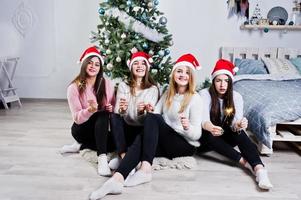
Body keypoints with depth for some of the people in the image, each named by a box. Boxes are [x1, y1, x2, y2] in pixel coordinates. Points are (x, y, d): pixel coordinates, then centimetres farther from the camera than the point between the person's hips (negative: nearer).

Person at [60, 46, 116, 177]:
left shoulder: (107, 84, -5)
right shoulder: (74, 87, -14)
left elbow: (113, 109, 4)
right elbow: (77, 118, -19)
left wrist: (111, 109, -21)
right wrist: (90, 110, -40)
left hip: (100, 129, 4)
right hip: (81, 129, -4)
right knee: (102, 115, -34)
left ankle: (81, 146, -4)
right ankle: (102, 158, -39)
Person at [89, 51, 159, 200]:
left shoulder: (153, 89, 4)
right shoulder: (123, 86, 8)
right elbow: (119, 116, -4)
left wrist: (143, 112, -31)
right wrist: (121, 110, -29)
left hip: (142, 131, -2)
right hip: (126, 130, 2)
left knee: (141, 139, -37)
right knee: (115, 117, -29)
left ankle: (117, 179, -54)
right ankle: (124, 158, -35)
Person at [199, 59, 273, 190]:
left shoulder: (236, 97, -10)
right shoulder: (205, 94, -17)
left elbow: (236, 121, -24)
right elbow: (204, 119, -33)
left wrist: (239, 125, -50)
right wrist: (211, 128, -58)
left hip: (226, 137, 2)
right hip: (208, 136, -1)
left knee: (238, 130, -32)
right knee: (209, 134, -37)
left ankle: (259, 168, -49)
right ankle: (245, 162, -40)